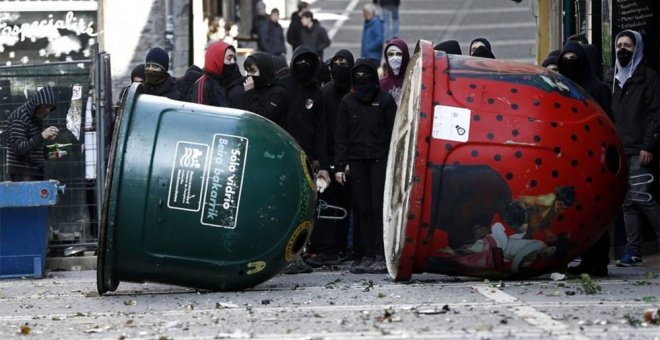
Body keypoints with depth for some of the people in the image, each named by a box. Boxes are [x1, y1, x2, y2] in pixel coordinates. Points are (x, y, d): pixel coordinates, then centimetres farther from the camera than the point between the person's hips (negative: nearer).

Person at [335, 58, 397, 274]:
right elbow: (341, 135, 11)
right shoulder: (348, 102, 13)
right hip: (356, 161, 3)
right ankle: (368, 255, 5)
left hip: (380, 159, -3)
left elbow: (393, 132, 2)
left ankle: (381, 256, -9)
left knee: (379, 207, -8)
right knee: (363, 209, 2)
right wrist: (339, 165, 3)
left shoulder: (385, 100, 5)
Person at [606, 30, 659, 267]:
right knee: (628, 201, 4)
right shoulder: (611, 79, 19)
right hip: (618, 150, 6)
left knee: (640, 196, -15)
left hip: (639, 151, -6)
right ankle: (633, 249, 5)